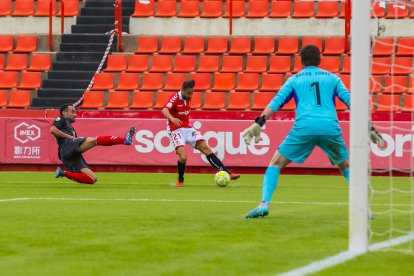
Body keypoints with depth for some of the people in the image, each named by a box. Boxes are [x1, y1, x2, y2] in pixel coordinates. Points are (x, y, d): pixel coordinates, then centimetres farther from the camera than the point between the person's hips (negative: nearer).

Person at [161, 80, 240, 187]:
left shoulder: (188, 98, 5)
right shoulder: (175, 98, -17)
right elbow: (164, 110, -37)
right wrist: (172, 119, -54)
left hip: (187, 128, 6)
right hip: (175, 130, -6)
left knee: (205, 148, -5)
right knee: (183, 157, -24)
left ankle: (227, 173, -9)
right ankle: (180, 180, 4)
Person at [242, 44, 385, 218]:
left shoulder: (294, 80, 20)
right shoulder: (332, 78, 22)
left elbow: (276, 102, 8)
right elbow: (350, 101, 15)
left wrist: (258, 124, 2)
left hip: (303, 128, -1)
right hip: (330, 128, 1)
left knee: (275, 164, 12)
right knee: (346, 166, 25)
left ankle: (264, 205, -7)